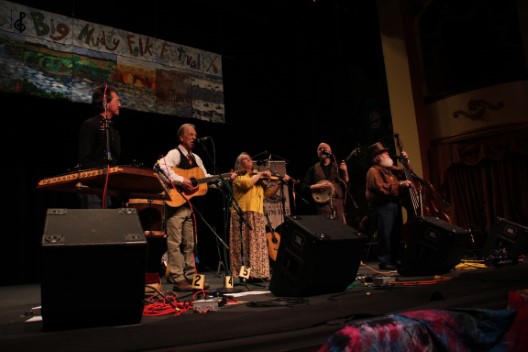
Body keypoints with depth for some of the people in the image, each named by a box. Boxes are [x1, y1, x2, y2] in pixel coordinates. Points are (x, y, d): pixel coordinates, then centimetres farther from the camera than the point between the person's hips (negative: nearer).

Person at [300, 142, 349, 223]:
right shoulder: (313, 169, 10)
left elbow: (346, 185, 8)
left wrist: (345, 172, -7)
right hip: (322, 203, -2)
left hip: (338, 202, 2)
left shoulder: (337, 167, 14)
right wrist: (317, 186, -11)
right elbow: (303, 187, 4)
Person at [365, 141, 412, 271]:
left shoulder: (389, 168, 16)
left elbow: (404, 173, 25)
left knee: (397, 234, 12)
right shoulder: (373, 171, -10)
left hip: (394, 204, 9)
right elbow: (382, 188, -21)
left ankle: (395, 260, 21)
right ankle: (384, 262, -2)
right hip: (382, 206, -9)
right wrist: (400, 184, -19)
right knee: (385, 234, -9)